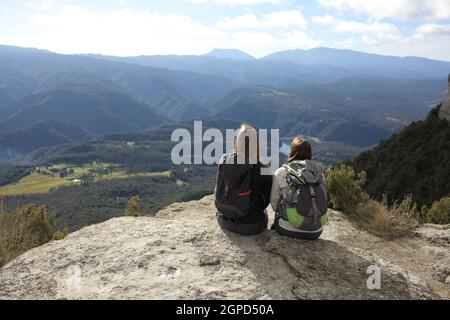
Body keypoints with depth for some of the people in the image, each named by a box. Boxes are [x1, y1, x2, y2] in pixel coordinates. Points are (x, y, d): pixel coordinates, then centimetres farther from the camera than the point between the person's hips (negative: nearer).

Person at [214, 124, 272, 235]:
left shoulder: (224, 161, -12)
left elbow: (218, 192, 0)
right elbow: (266, 200, -5)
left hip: (224, 221, 3)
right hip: (251, 226, -3)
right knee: (263, 212, 30)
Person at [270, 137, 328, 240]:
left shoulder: (281, 173, -8)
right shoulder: (319, 172, 1)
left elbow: (274, 202, 0)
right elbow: (323, 199, 5)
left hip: (289, 231, -3)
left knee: (274, 225, 29)